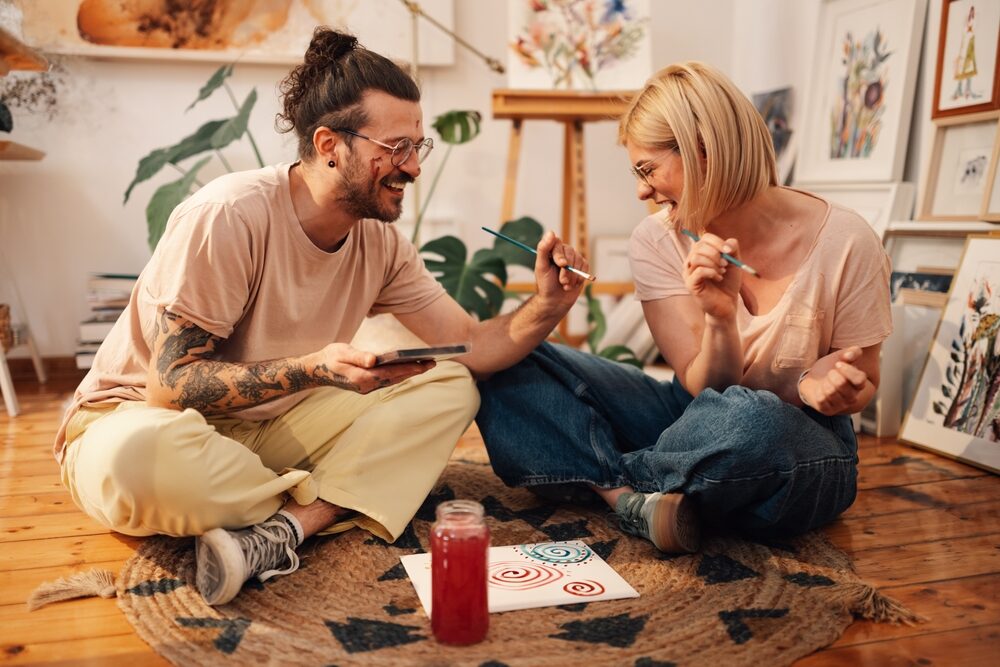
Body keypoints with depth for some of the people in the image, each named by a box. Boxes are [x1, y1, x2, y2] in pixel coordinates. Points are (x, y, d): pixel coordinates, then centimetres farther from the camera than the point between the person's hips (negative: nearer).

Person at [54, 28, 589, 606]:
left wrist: (547, 308, -21)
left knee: (450, 391, -9)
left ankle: (284, 525, -25)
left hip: (270, 426, 6)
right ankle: (333, 507, -17)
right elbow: (172, 384, -23)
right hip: (144, 414, -6)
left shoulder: (381, 242, -3)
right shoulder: (229, 217, -24)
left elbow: (470, 348, -2)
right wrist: (312, 370, -36)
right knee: (137, 454, -43)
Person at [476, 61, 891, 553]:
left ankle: (615, 478, -13)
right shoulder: (658, 242, -7)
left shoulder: (843, 243, -15)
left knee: (750, 421, -42)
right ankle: (631, 497, -26)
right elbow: (703, 388, -10)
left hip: (800, 451, -2)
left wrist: (818, 386, -24)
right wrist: (720, 318, -31)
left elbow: (861, 385, -1)